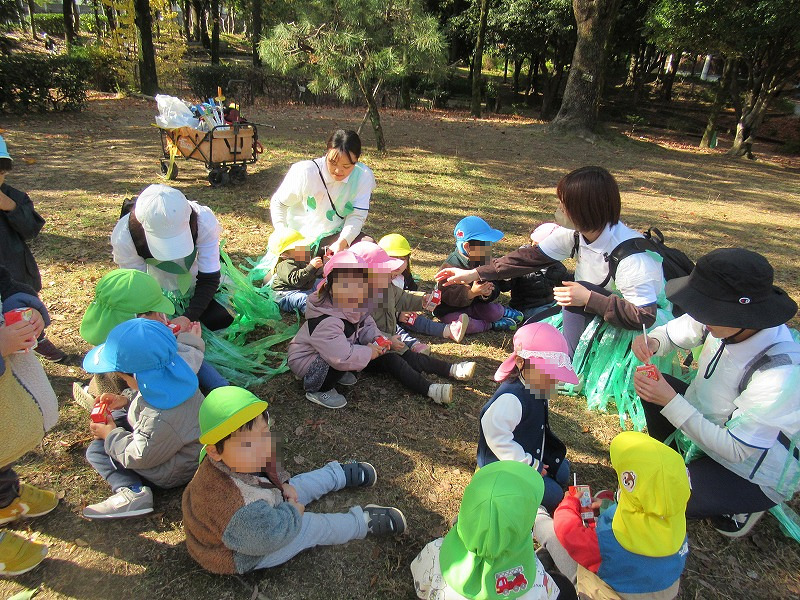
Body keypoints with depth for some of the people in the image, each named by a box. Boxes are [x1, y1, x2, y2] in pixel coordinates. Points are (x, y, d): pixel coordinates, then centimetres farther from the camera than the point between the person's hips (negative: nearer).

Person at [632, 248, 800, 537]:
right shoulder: (726, 319, -19)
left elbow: (735, 450, -30)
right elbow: (670, 332, -1)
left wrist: (670, 400, -34)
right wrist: (651, 342, -24)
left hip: (753, 474, -7)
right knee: (652, 384, -3)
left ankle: (743, 506, 7)